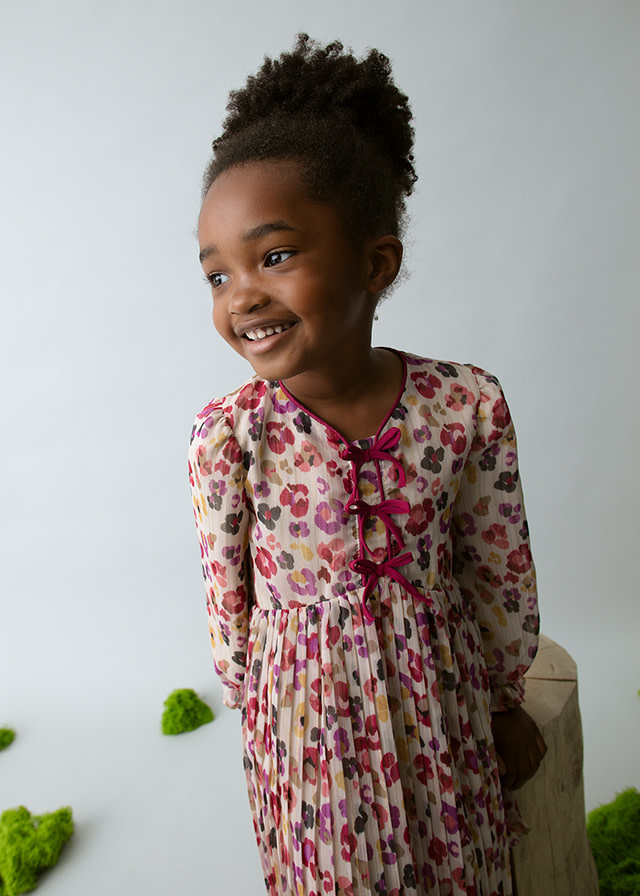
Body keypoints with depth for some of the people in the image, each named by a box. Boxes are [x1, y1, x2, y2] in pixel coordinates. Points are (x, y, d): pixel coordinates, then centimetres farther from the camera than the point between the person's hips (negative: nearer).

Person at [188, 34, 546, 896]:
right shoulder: (227, 435, -21)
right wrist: (256, 710, 5)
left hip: (442, 698, 2)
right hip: (307, 709, -1)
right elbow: (228, 600, -6)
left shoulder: (468, 404, -18)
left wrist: (504, 701, 7)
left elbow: (501, 571, -4)